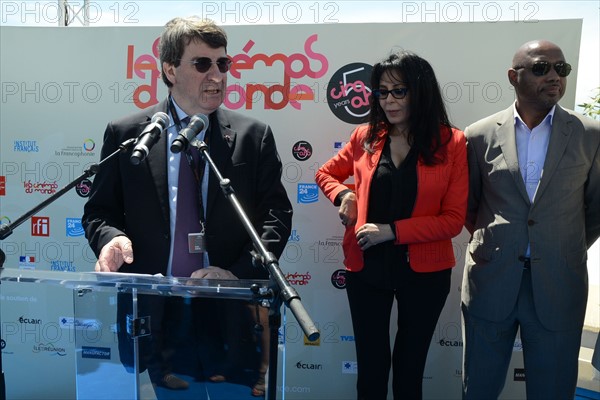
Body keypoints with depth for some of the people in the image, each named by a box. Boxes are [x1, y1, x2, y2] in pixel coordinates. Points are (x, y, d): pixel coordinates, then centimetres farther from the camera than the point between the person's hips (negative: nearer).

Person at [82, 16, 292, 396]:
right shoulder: (125, 134, 2)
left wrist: (239, 272, -13)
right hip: (150, 308, 0)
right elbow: (100, 210, 8)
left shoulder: (254, 135, 2)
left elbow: (277, 214, 0)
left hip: (229, 308, 0)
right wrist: (111, 236, -14)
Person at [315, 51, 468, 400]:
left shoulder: (451, 143, -7)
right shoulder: (365, 137, 1)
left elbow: (453, 219, -9)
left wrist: (391, 230, -18)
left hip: (424, 271, -1)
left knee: (410, 366, 17)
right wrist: (343, 194, -5)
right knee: (371, 365, 11)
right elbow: (326, 173, 16)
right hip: (366, 268, 2)